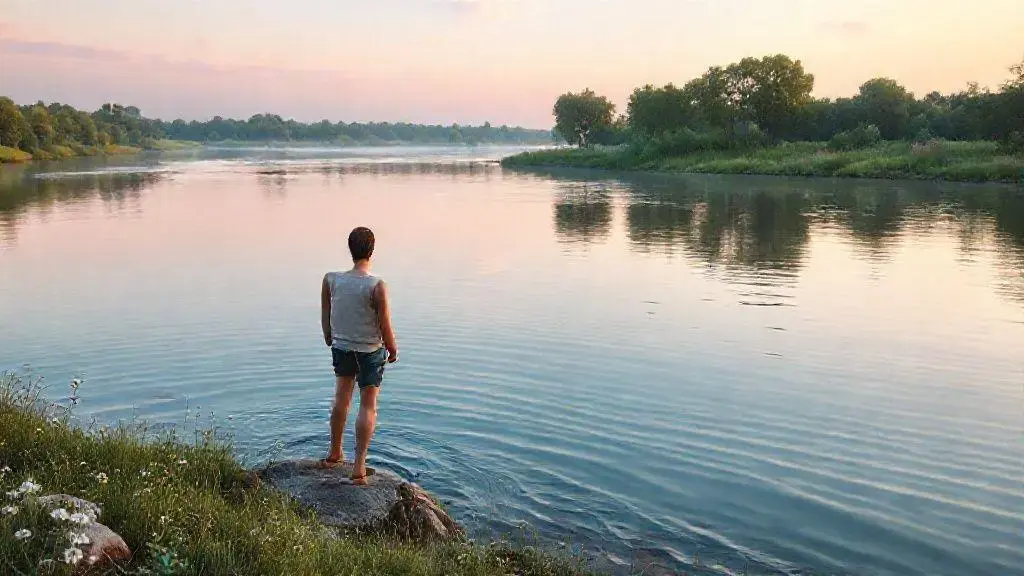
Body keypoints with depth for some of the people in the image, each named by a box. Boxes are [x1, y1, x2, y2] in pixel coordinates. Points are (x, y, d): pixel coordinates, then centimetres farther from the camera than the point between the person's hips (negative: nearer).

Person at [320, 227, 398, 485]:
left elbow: (325, 318, 0)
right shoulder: (377, 286, -25)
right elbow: (385, 326, -18)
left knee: (341, 398, 24)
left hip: (341, 347, 4)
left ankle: (334, 454, 38)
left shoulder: (330, 279, -12)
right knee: (368, 406, 8)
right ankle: (359, 467, 9)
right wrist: (393, 349, 1)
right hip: (371, 351, -4)